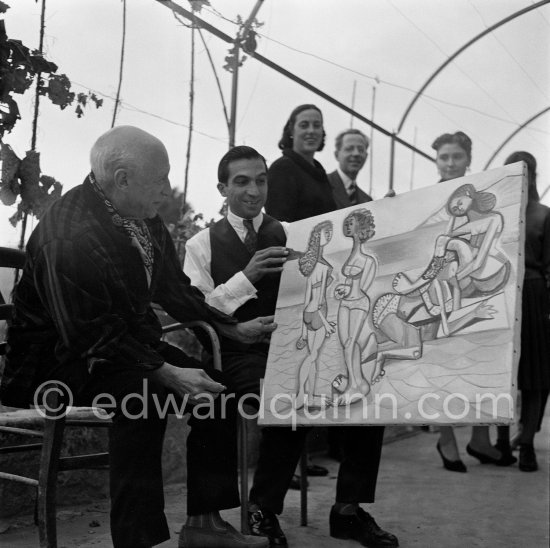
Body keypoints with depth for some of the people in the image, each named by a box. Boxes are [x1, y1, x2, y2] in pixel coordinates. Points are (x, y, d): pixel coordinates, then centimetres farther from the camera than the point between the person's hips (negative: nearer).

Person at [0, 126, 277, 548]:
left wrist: (233, 328, 8)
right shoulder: (69, 237, -27)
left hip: (128, 340, 9)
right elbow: (91, 336, -28)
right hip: (62, 357, -8)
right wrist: (168, 374, -35)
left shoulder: (143, 217, -1)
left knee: (215, 387, -5)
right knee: (144, 392, -34)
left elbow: (173, 288, 12)